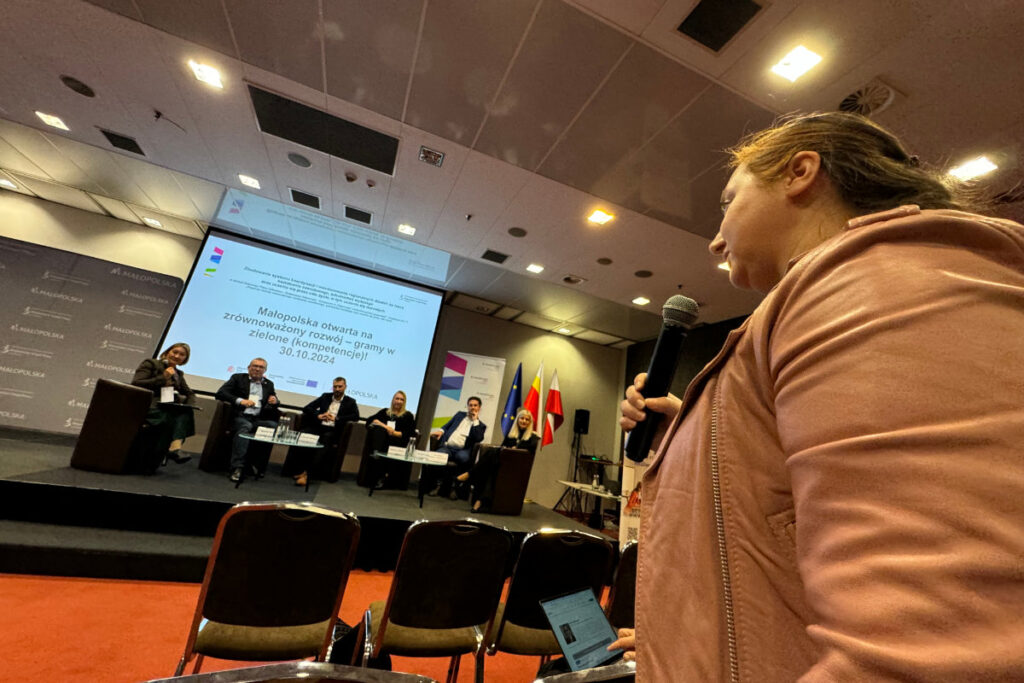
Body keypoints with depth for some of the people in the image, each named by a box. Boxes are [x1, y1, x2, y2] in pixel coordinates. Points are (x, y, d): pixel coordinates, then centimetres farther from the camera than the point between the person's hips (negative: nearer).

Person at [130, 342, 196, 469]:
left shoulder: (178, 374, 23)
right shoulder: (150, 363, 6)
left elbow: (190, 393, 20)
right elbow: (136, 384, -7)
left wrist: (188, 404, -2)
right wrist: (163, 378, -12)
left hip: (166, 408, 5)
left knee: (186, 413, -29)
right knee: (169, 418, -35)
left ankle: (175, 447, -46)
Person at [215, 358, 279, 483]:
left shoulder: (269, 384, 23)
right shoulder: (238, 378, 14)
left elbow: (274, 402, 24)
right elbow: (220, 393, 2)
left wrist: (274, 401, -3)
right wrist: (240, 400, -16)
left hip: (258, 419, 3)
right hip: (240, 417, -3)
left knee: (274, 425, -29)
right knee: (245, 427, -37)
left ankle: (256, 463, -20)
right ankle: (237, 468, -39)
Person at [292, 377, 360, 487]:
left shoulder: (350, 402, 12)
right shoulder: (325, 396, 21)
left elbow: (356, 416, -5)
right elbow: (307, 408, 16)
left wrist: (336, 418, -10)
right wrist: (318, 415, -4)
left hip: (333, 431, -3)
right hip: (319, 427, 3)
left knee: (326, 438, -36)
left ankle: (307, 472, -33)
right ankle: (303, 469, -24)